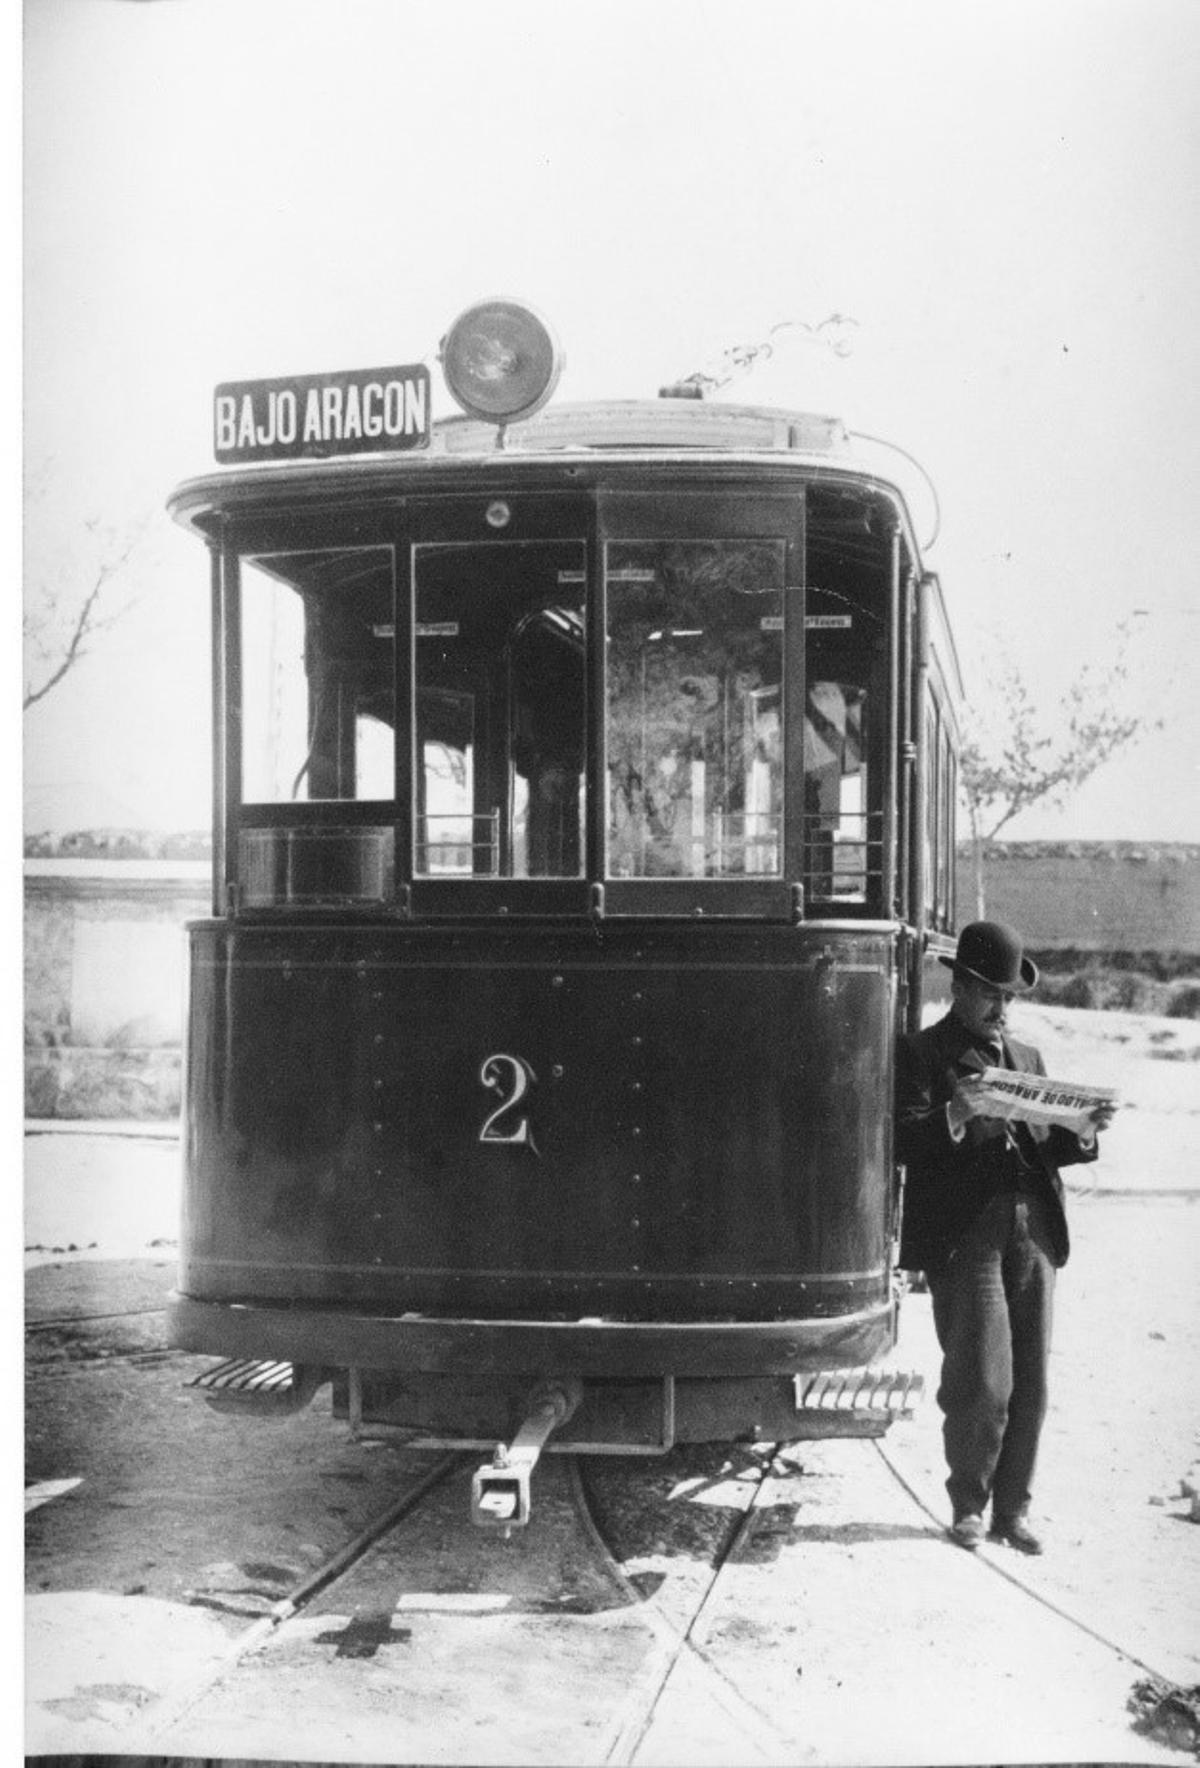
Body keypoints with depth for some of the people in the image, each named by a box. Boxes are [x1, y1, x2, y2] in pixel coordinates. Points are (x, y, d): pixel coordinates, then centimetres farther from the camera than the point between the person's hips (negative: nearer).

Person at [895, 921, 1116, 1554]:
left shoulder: (1026, 1058, 23)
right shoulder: (920, 1053, 4)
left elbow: (1044, 1148, 21)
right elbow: (904, 1140, -8)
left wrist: (1082, 1133, 1)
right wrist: (955, 1116, -25)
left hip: (1033, 1231, 5)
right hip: (964, 1234, -5)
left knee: (1030, 1384, 5)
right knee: (981, 1383, -7)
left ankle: (1012, 1509, 17)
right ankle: (968, 1505, 12)